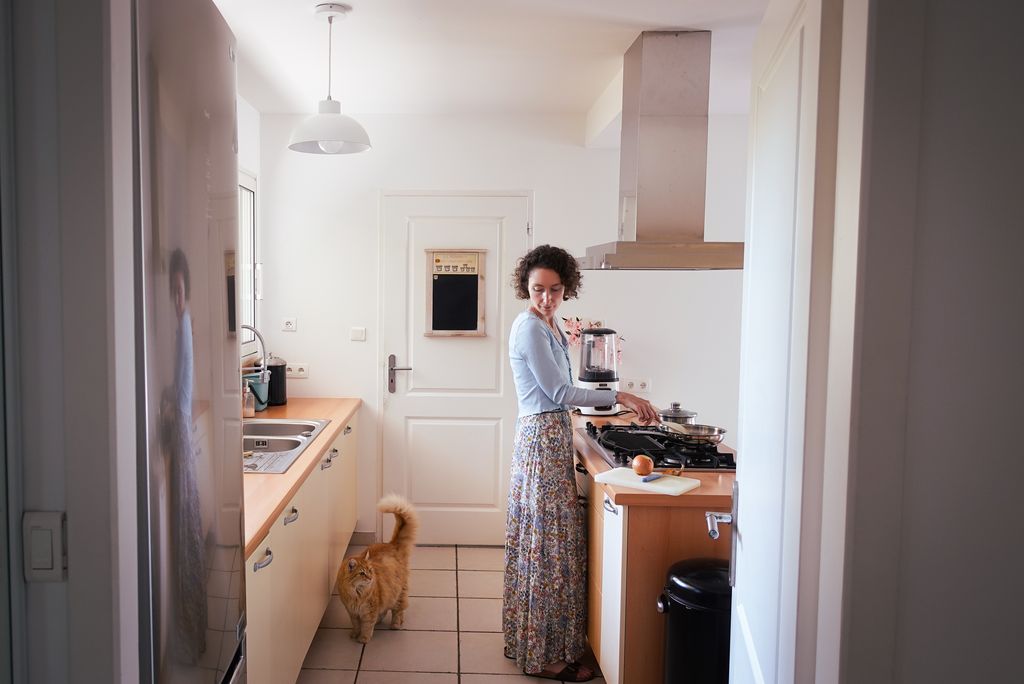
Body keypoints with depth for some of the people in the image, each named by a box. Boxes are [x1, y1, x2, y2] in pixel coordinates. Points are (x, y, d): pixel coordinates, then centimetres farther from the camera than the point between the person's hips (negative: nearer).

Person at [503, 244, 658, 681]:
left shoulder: (549, 326, 13)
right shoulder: (529, 327, -16)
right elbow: (558, 392, -17)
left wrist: (617, 402, 11)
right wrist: (618, 396, -15)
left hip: (552, 437, 10)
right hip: (542, 438, -10)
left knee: (543, 542, 15)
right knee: (549, 545, -2)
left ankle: (531, 641, 28)